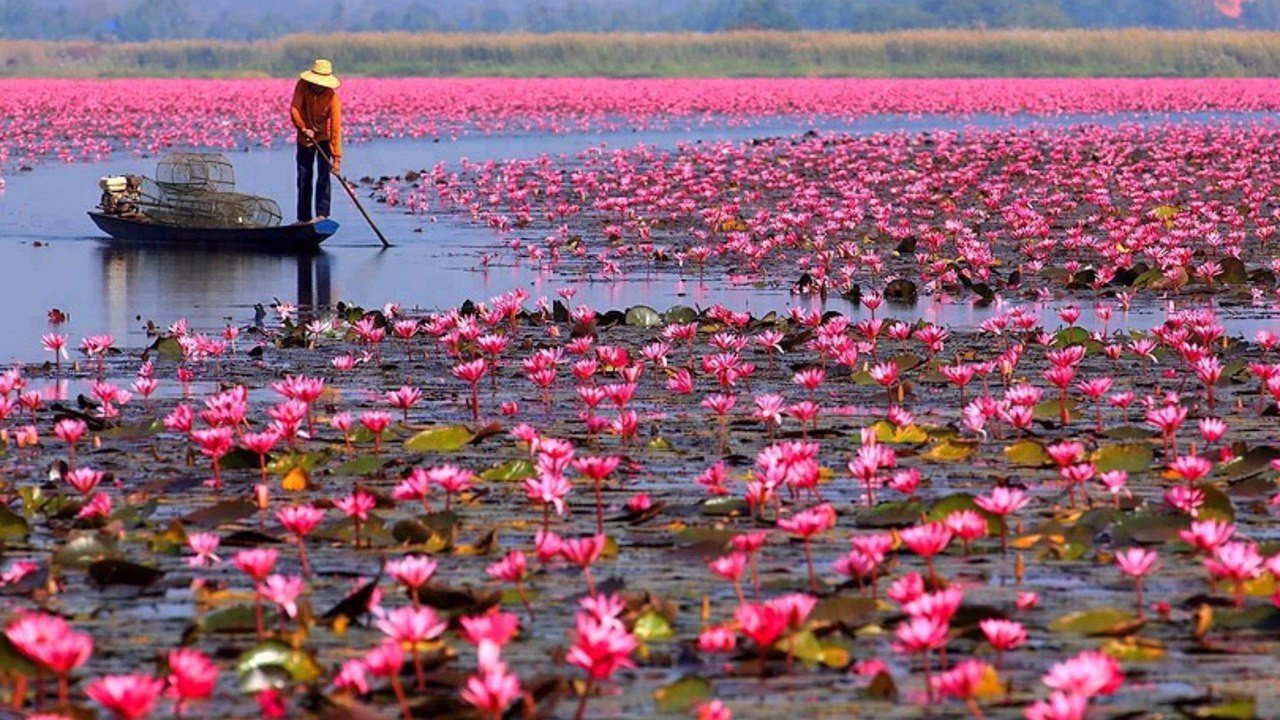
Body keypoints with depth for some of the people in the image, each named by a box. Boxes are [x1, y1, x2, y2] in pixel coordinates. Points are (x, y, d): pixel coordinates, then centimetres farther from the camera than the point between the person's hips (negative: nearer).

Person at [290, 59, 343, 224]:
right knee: (304, 177, 6)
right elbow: (294, 109, -21)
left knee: (323, 174, -16)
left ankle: (322, 214, -18)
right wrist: (304, 129, -37)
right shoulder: (302, 86, -19)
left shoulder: (333, 99, -28)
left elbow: (336, 129, -30)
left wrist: (337, 158, -35)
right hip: (305, 138, 3)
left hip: (324, 137, -3)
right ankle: (304, 217, 13)